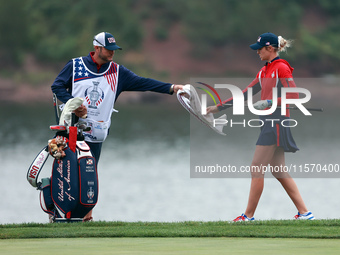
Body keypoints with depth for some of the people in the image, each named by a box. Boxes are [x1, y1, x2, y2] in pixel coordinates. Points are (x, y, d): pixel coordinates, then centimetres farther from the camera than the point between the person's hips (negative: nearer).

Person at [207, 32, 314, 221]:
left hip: (276, 122, -9)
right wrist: (219, 107, 18)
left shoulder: (281, 68, -9)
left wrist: (268, 103, -21)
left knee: (256, 168, -7)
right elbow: (245, 94, 21)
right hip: (269, 122, 9)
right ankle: (304, 212, 5)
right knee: (279, 171, 6)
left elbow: (293, 96, -16)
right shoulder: (264, 71, 18)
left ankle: (249, 215, -2)